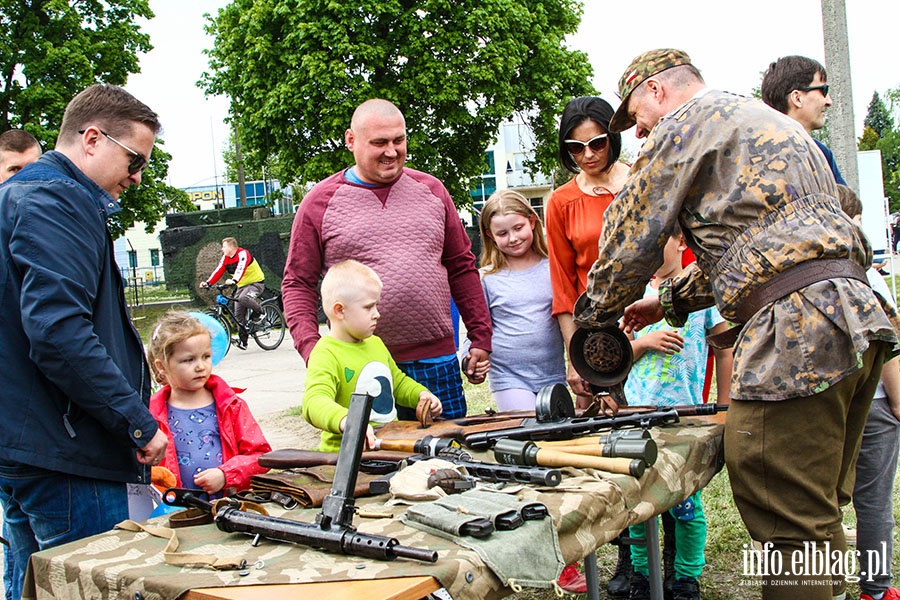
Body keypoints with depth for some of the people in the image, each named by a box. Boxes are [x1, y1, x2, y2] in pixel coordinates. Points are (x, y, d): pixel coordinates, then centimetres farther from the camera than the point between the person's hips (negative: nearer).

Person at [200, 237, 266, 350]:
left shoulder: (243, 254, -20)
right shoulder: (225, 258, 4)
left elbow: (241, 268, -37)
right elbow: (218, 271, -3)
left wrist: (234, 280, -53)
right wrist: (208, 283, -17)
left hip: (256, 282, -8)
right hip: (242, 285, 8)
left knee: (243, 298, -37)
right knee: (239, 314, 0)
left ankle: (259, 311, -9)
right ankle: (242, 341, 8)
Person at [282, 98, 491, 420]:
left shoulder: (431, 190, 11)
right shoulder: (321, 202, 3)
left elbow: (461, 267, 15)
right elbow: (298, 284, 3)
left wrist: (481, 338, 11)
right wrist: (311, 348, -11)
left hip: (436, 361, 3)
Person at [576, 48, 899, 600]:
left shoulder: (688, 122, 3)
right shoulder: (766, 119, 31)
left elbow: (630, 240, 4)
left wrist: (594, 324, 17)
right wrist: (671, 300, 31)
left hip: (799, 325, -10)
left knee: (791, 527, -6)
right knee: (817, 520, 17)